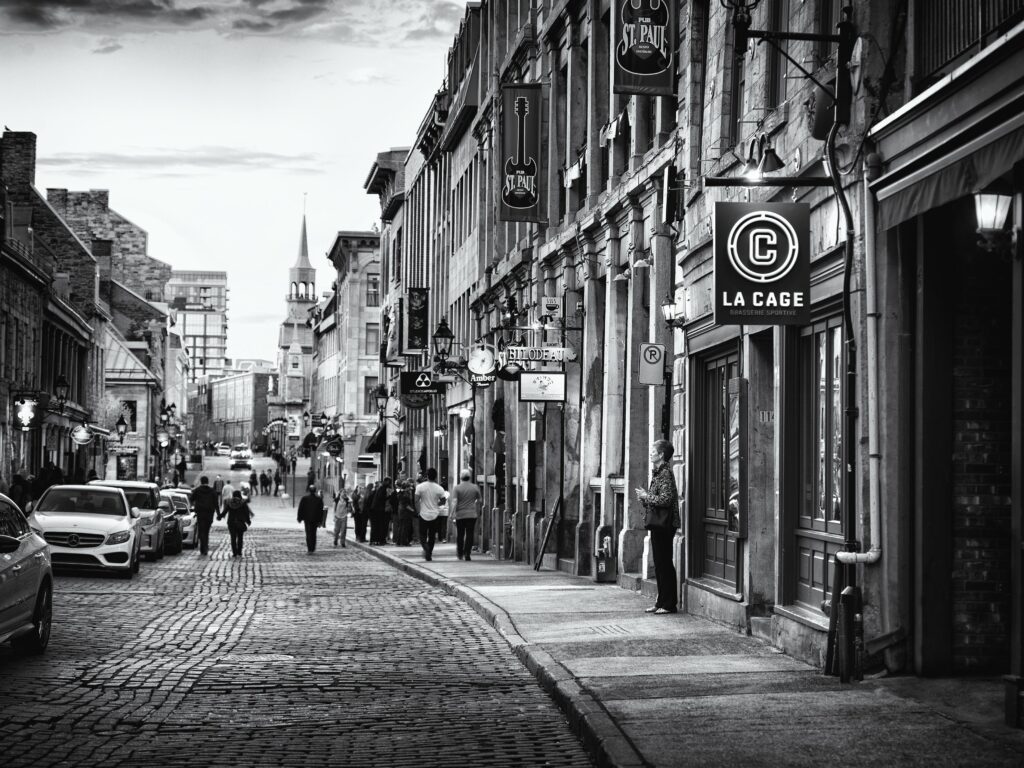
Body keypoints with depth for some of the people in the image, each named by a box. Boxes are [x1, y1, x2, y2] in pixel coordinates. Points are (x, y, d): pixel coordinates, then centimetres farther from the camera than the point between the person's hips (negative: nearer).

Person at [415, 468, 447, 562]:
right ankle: (429, 554, 15)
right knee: (432, 536, 13)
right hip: (434, 515, 1)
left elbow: (416, 501, -7)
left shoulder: (420, 487, -8)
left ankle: (426, 549, -21)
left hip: (423, 515, -1)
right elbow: (443, 501, 4)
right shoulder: (439, 489, -6)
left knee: (423, 536, 6)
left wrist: (418, 511, 6)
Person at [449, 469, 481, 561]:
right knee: (469, 535, 0)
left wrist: (453, 512, -13)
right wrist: (478, 511, 29)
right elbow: (479, 500, 14)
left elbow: (454, 501, -14)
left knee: (460, 534, 13)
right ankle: (467, 554, -8)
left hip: (460, 514, -1)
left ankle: (460, 553, 22)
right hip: (472, 514, 1)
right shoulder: (475, 487, 3)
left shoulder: (457, 488, -4)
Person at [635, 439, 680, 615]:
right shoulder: (658, 472, 16)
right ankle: (662, 602, 18)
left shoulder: (665, 473, -14)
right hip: (657, 523, 10)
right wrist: (644, 497, 5)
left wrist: (646, 496, -12)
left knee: (664, 564, -6)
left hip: (663, 525, -10)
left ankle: (669, 604, -2)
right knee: (660, 564, 12)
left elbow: (665, 499, -22)